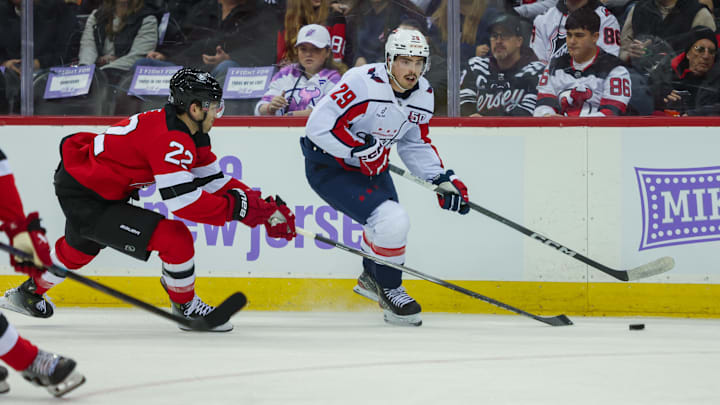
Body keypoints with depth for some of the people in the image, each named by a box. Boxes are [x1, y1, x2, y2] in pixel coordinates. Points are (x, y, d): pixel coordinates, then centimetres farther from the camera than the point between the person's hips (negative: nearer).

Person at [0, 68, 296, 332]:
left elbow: (214, 182, 7)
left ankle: (29, 293, 60)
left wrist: (265, 210, -1)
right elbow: (182, 200, -31)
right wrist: (238, 207, -26)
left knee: (79, 248, 38)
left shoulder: (192, 136, 5)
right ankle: (186, 309, 2)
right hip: (85, 199, -11)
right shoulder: (170, 139, -26)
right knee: (175, 238, -16)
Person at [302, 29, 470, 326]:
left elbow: (416, 144, 10)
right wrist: (363, 148, -31)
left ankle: (371, 279, 53)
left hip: (370, 166, 9)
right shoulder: (363, 83, -29)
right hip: (329, 167, -9)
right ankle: (389, 291, 0)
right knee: (392, 222, -22)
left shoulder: (423, 95, -3)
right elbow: (319, 125, -31)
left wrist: (443, 179, -2)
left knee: (392, 225, 22)